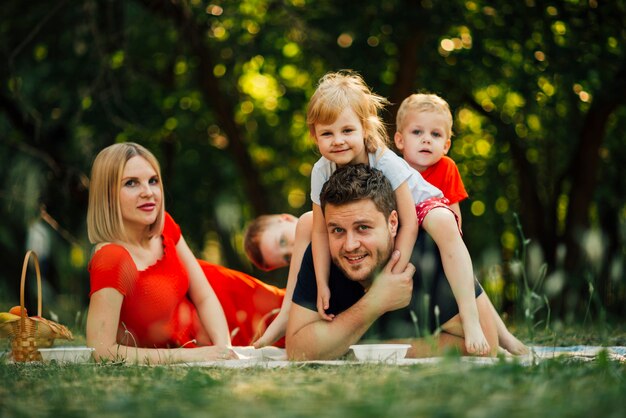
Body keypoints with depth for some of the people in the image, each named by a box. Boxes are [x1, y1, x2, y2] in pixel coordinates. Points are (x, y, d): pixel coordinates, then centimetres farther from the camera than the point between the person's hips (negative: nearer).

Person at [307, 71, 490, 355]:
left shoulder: (386, 162, -34)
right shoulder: (322, 172, -22)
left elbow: (408, 224, -31)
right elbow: (320, 231, -15)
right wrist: (322, 286, -21)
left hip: (420, 204, -6)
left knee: (443, 224, -38)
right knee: (306, 222, -8)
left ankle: (470, 321, -41)